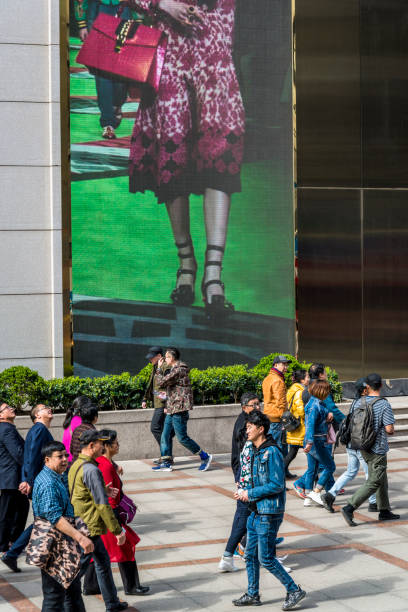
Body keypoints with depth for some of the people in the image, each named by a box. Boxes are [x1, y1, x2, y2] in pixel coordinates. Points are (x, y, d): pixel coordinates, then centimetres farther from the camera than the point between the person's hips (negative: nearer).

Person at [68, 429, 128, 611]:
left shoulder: (75, 465, 10)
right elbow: (102, 505, -21)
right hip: (90, 527, -10)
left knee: (103, 561, 19)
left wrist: (103, 491, 14)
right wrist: (118, 530, -15)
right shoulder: (91, 470, -20)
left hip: (79, 524, 10)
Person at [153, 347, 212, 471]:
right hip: (172, 410, 10)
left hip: (179, 409, -10)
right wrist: (168, 406, 20)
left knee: (182, 438, -6)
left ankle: (205, 457, 4)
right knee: (165, 435, 7)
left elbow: (161, 382, -18)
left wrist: (159, 368, -7)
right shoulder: (174, 369, 17)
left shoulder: (178, 370, -16)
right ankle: (165, 462, 10)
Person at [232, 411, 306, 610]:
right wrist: (244, 492, 3)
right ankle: (252, 595, 26)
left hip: (269, 513, -9)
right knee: (251, 554, 14)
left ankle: (294, 590, 9)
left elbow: (277, 485, -21)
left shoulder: (272, 452, -19)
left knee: (266, 558, -4)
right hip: (256, 511, 9)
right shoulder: (254, 450, 10)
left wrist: (250, 494, -16)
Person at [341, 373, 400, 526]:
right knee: (374, 482, -3)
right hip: (377, 449, -7)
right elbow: (389, 429, -19)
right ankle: (349, 508, -13)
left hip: (363, 447, 7)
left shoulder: (359, 403, -1)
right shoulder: (384, 404, -18)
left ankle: (384, 511, 25)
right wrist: (390, 431, 4)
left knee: (382, 479, 19)